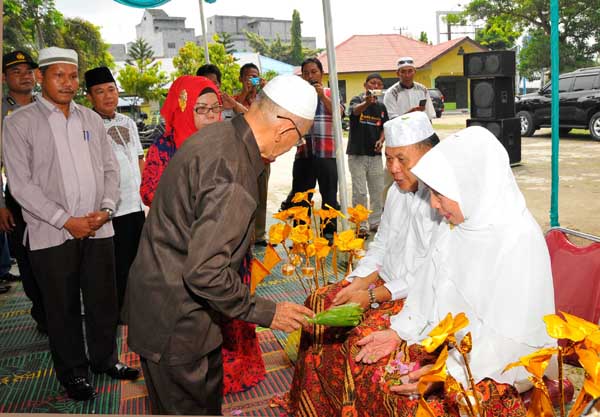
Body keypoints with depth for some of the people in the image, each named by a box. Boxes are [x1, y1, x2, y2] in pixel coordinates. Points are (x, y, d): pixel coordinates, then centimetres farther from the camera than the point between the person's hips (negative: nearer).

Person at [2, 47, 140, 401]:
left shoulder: (92, 119, 11)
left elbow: (110, 168, 11)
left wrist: (106, 209, -5)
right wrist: (67, 221, -12)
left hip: (99, 229, 3)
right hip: (52, 235, -3)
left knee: (104, 300, 12)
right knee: (63, 308, 10)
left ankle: (105, 358, 33)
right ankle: (73, 372, 28)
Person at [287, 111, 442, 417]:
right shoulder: (397, 191, 8)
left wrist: (373, 296, -19)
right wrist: (357, 284, -3)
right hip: (386, 280, 9)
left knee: (363, 337, -27)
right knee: (319, 303, 0)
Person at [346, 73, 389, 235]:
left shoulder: (381, 106, 10)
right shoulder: (357, 100, -6)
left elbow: (384, 127, 14)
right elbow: (355, 110, -29)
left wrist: (381, 140, -7)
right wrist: (367, 102, -50)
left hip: (375, 154, 5)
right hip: (357, 154, -5)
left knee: (378, 190, 10)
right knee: (360, 192, -2)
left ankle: (375, 222, 24)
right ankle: (360, 225, 10)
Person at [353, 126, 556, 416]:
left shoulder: (519, 239, -23)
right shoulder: (457, 223, 0)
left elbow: (512, 338, -22)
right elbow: (429, 288, 8)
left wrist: (451, 371, -26)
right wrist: (399, 331, -1)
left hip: (490, 367, -7)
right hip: (444, 342, 7)